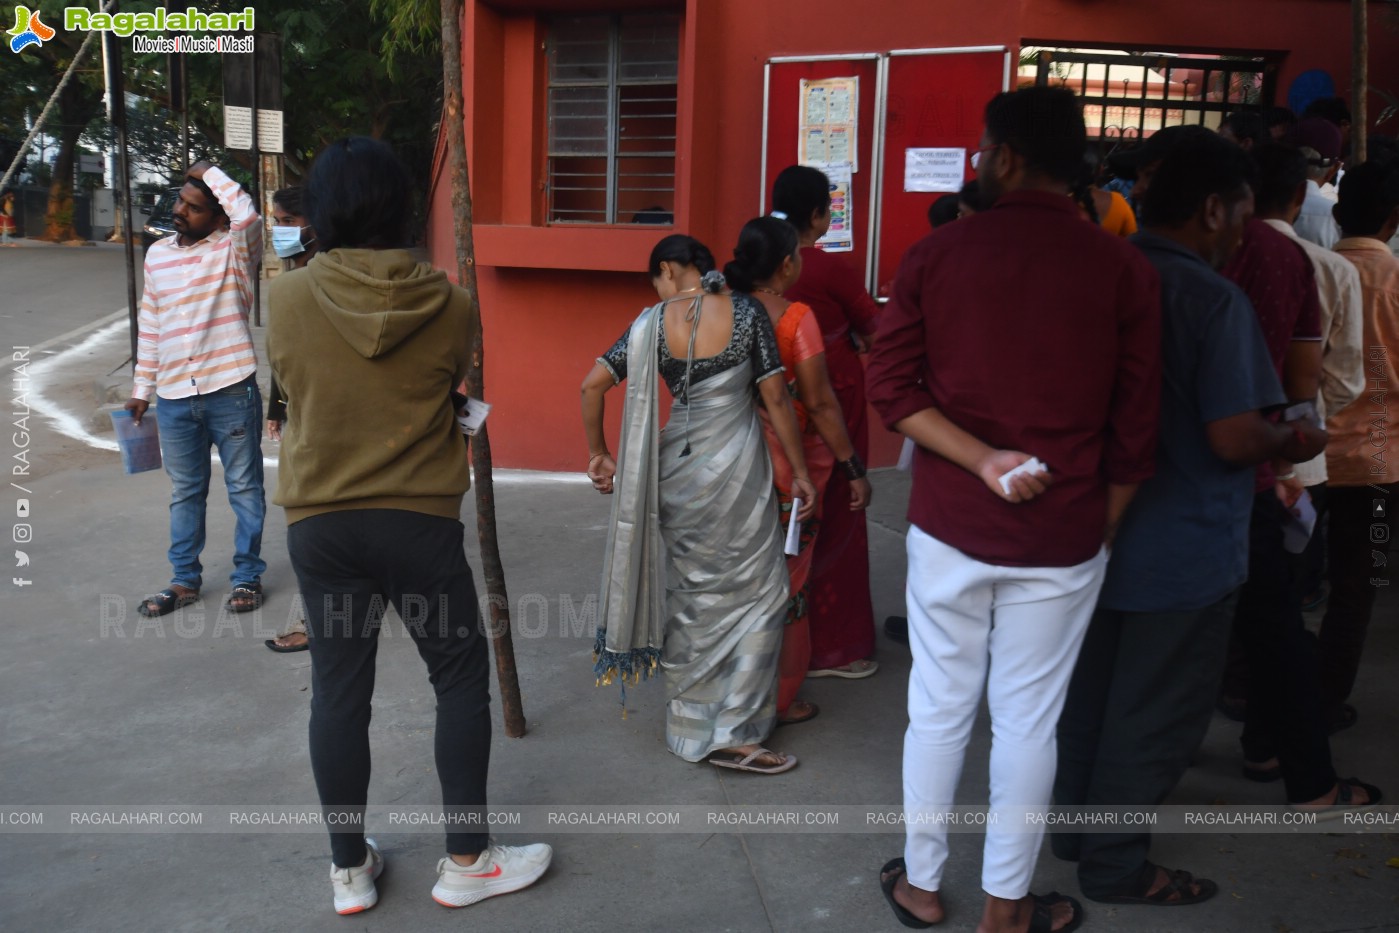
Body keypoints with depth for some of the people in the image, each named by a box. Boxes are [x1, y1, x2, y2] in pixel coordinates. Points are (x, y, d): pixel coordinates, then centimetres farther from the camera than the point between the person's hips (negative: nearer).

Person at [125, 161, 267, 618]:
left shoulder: (234, 248, -5)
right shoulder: (157, 254, 10)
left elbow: (248, 214, -30)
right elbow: (150, 326, 16)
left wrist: (208, 171, -15)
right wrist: (142, 388, 15)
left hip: (232, 393, -5)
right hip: (175, 399, 5)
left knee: (245, 489, 6)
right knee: (184, 494, 15)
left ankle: (247, 576, 19)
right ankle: (185, 580, 27)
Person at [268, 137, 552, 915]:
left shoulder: (288, 300, -7)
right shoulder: (450, 304, -8)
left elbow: (291, 389, 8)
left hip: (319, 522, 2)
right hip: (419, 521, -1)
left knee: (339, 691, 11)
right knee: (462, 679, 12)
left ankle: (350, 869, 23)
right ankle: (467, 862, 19)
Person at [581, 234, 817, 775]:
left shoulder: (652, 324, -1)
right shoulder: (747, 315, -5)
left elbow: (593, 384, -3)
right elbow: (775, 399, -6)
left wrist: (598, 454, 10)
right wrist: (800, 472, 2)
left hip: (676, 469, 3)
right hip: (737, 468, -3)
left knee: (688, 594, 16)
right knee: (756, 593, 7)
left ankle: (690, 723, 27)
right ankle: (734, 734, 6)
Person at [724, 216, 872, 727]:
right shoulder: (796, 317, -16)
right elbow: (819, 402, -15)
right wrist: (854, 468, -7)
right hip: (791, 467, -5)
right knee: (787, 582, 8)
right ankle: (779, 699, 18)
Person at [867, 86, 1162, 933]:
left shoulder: (935, 255, -3)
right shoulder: (1124, 269, -5)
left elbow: (892, 386, -8)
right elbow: (1135, 428, -3)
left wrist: (981, 460, -13)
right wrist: (1105, 531, 8)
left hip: (949, 527, 1)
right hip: (1061, 542, -1)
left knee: (939, 709, 14)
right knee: (1028, 720, 11)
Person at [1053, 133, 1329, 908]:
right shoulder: (1214, 300, -20)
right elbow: (1234, 438, -26)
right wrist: (1293, 441, -3)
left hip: (1096, 529, 7)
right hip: (1182, 550, -7)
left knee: (1090, 692, 21)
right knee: (1154, 714, 9)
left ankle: (1077, 824, 37)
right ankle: (1114, 866, 22)